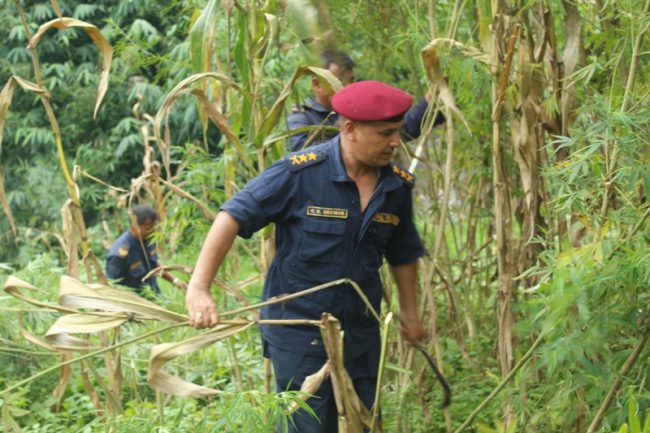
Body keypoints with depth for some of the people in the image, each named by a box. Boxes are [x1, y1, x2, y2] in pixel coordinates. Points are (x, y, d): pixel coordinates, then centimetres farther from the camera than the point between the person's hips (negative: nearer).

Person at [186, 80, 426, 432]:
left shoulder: (397, 186, 0)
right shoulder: (300, 172, -17)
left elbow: (403, 253, 16)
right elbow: (233, 216, -18)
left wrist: (410, 311, 25)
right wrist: (199, 287, -26)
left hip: (361, 333, 6)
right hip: (298, 329, -5)